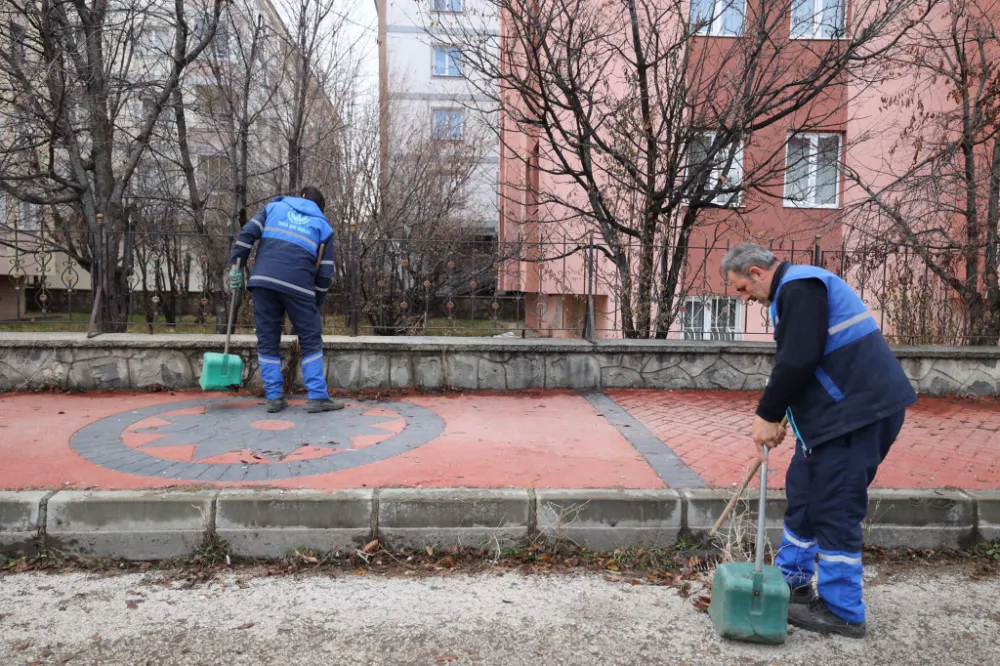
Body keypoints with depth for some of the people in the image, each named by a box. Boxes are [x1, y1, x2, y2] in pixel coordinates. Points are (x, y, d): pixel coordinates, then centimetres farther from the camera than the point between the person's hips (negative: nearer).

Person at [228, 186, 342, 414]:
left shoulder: (275, 206, 23)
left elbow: (247, 233, 9)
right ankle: (318, 397, 4)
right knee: (311, 342, 7)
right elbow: (325, 271, 12)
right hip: (298, 285, -2)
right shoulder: (323, 225, 19)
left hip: (263, 281, 2)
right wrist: (316, 305, 19)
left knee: (267, 341, 9)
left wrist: (235, 265, 11)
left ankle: (274, 397, 10)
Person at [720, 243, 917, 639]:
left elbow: (797, 361, -23)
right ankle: (794, 582, 31)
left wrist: (768, 415, -13)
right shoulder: (794, 289, 19)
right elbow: (796, 361, 21)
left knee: (834, 509, -4)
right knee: (803, 492, 17)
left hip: (858, 410, -11)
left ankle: (843, 613, 9)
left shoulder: (799, 287, -15)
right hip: (837, 409, 11)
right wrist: (777, 417, 17)